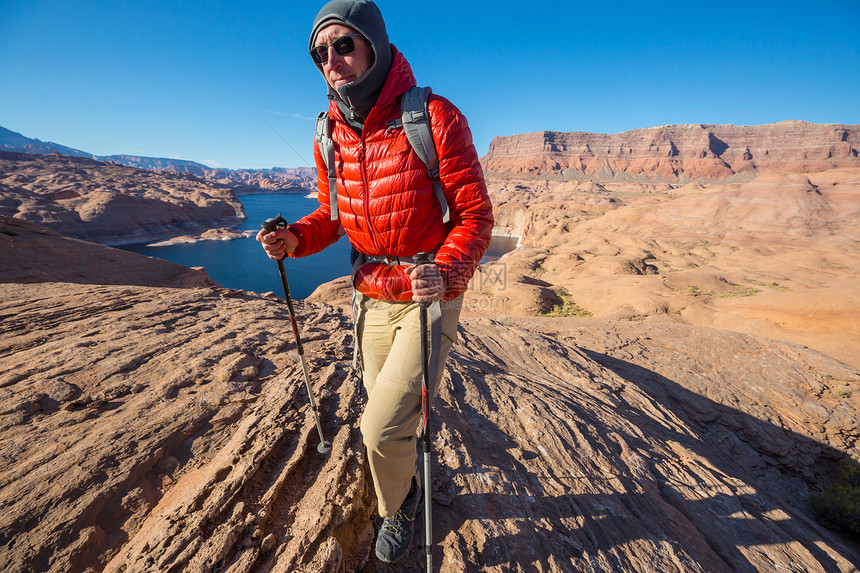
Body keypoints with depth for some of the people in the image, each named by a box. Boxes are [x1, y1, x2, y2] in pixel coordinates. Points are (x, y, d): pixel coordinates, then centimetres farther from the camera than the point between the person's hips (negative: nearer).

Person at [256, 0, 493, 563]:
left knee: (383, 431, -8)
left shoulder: (435, 117, -13)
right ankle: (411, 488, 54)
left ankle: (397, 508, 31)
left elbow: (476, 214, -13)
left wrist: (445, 271, -32)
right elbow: (332, 215, 13)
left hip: (431, 298, -5)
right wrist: (295, 238, -8)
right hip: (371, 298, 6)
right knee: (385, 418, 20)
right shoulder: (330, 136, 4)